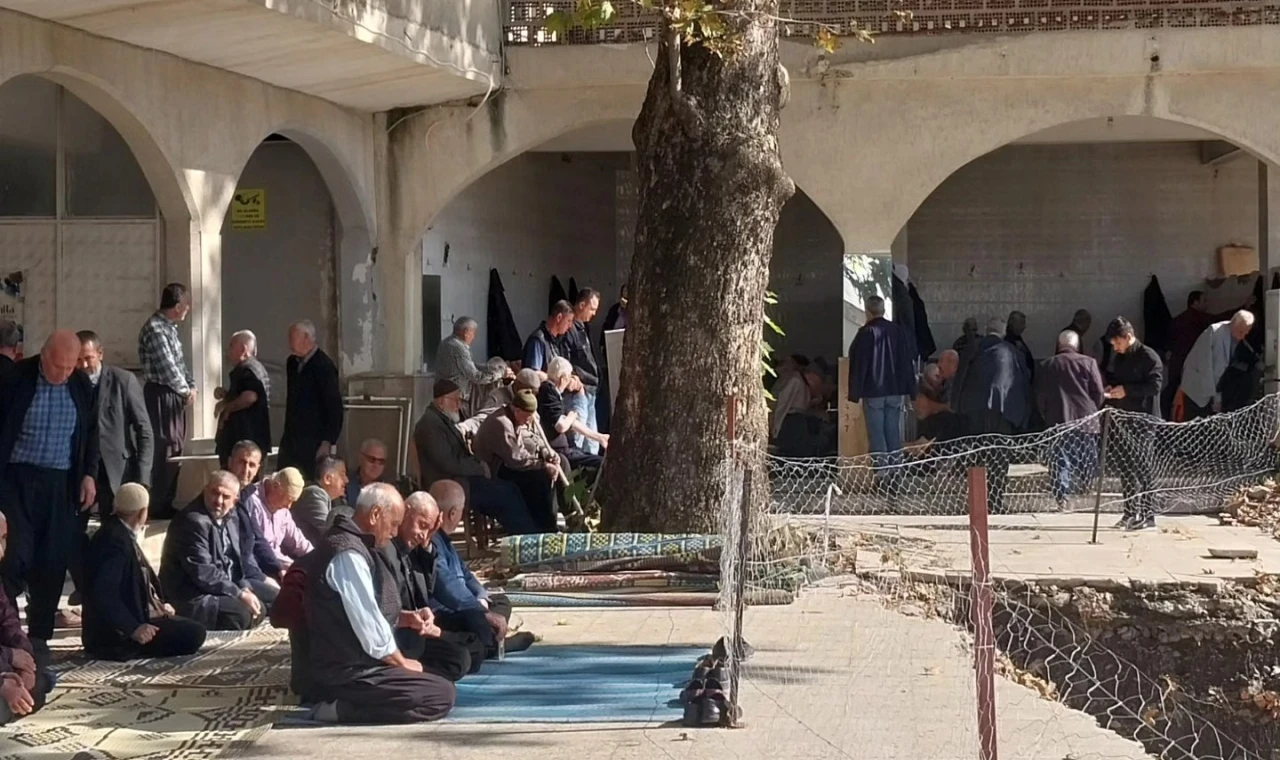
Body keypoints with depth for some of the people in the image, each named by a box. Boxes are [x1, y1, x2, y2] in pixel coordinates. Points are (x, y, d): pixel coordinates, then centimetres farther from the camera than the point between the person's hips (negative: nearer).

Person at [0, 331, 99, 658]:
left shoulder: (82, 385, 4)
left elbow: (91, 433, 15)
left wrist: (89, 474, 7)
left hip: (62, 483, 3)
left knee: (52, 562, 3)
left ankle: (39, 635, 13)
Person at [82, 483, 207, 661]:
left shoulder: (120, 532, 8)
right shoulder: (116, 541, -24)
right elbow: (104, 595, -31)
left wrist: (157, 603, 4)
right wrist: (133, 628, -31)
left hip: (133, 616, 11)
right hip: (116, 633, -11)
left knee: (192, 629, 23)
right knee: (194, 634, -14)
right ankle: (130, 647, -7)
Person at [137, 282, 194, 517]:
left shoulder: (170, 327, 13)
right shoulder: (154, 329, -18)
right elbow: (167, 367, -20)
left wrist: (191, 386, 2)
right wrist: (185, 391, -7)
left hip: (175, 396, 10)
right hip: (160, 396, -10)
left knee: (174, 450, 13)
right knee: (163, 450, -7)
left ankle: (166, 503, 20)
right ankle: (157, 506, -2)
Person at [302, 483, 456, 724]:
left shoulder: (344, 542, 14)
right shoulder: (348, 554, -20)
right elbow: (370, 630, -20)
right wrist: (401, 662, -6)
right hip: (348, 674, -11)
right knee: (442, 694, -14)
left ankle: (342, 703, 6)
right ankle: (344, 709, -14)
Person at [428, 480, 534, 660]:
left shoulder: (443, 539, 16)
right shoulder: (431, 543, -22)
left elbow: (464, 574, 20)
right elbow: (449, 589, -31)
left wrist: (482, 599, 0)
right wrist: (485, 613, -28)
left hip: (456, 609, 12)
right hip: (438, 617, -12)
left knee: (500, 601, 25)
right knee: (475, 617, -39)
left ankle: (491, 639, -4)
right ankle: (491, 644, -9)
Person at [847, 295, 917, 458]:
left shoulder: (866, 333, -11)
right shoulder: (899, 331, 5)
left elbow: (858, 365, -12)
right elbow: (909, 361, 10)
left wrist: (854, 393, -8)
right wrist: (910, 390, 15)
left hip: (873, 391, -5)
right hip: (895, 391, 5)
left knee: (876, 435, -3)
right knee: (893, 434, 11)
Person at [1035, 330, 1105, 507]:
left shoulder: (1047, 366, 6)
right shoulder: (1088, 363, 0)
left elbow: (1040, 396, 7)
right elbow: (1099, 393, -1)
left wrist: (1046, 416, 18)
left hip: (1058, 420, 1)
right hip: (1085, 419, -1)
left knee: (1060, 461, 1)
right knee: (1087, 461, 10)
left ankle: (1061, 496, -11)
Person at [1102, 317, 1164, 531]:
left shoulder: (1148, 357, -11)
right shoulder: (1119, 357, 13)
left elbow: (1154, 386, -18)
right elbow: (1111, 377, 26)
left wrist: (1126, 390, -20)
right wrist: (1109, 387, 4)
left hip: (1144, 419, -8)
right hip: (1123, 419, 8)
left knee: (1142, 467, -6)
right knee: (1125, 467, 10)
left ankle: (1148, 514, -3)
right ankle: (1131, 512, 17)